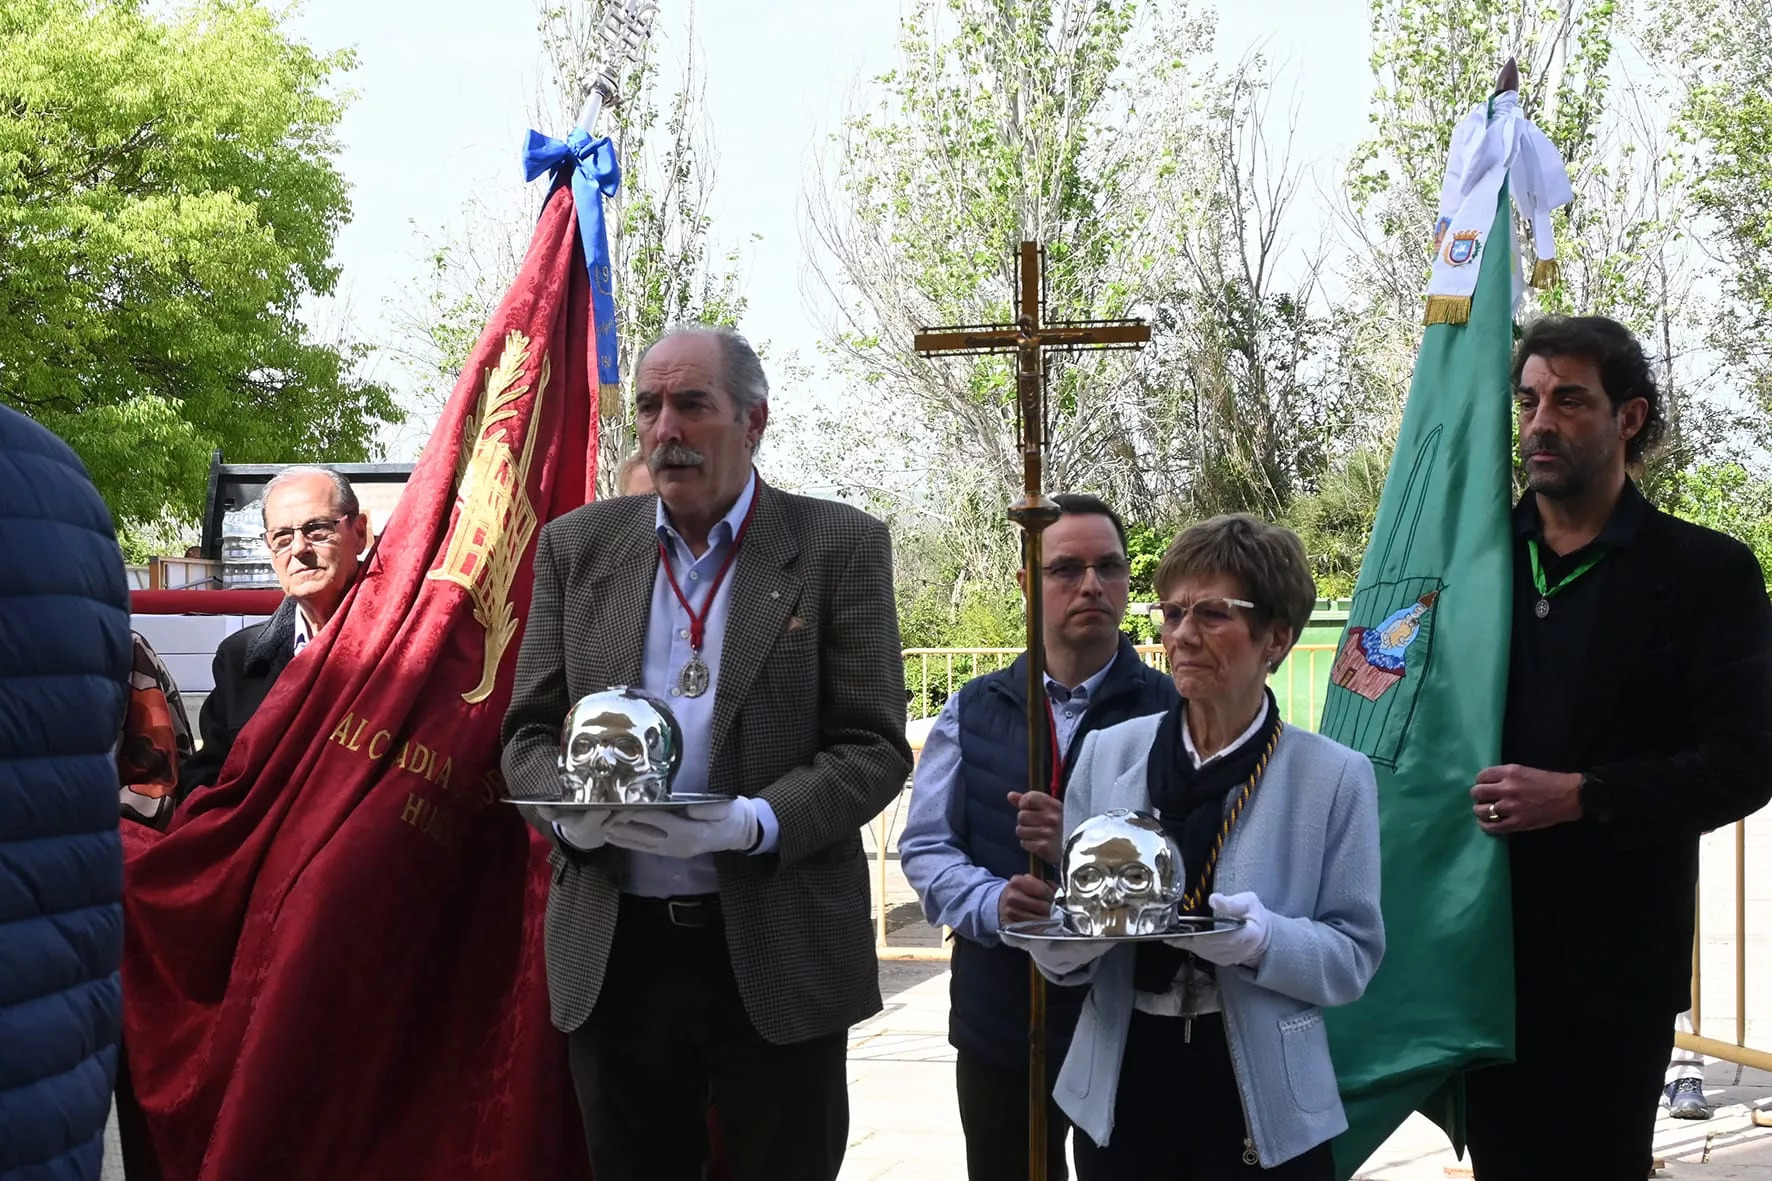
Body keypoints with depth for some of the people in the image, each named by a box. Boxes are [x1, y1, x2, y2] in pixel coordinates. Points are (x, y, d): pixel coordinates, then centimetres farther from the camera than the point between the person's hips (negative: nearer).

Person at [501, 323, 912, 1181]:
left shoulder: (839, 546, 0)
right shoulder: (577, 545, 9)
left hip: (781, 951, -2)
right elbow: (529, 731, 9)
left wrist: (757, 822, -20)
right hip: (613, 947, 3)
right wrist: (569, 806, -13)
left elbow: (874, 747, -4)